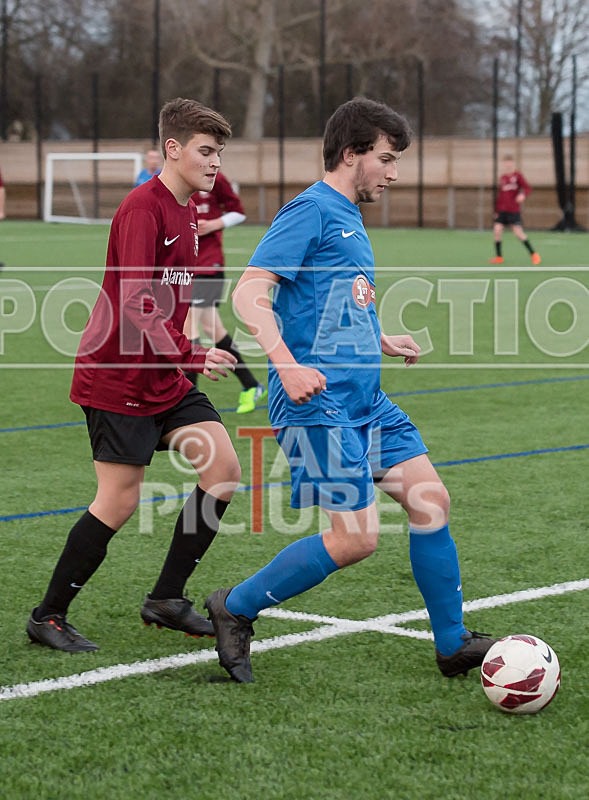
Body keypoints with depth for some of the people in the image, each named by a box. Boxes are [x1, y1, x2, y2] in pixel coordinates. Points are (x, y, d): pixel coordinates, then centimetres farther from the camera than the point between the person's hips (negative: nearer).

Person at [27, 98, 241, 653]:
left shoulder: (185, 211, 13)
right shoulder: (143, 208, -16)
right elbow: (136, 301, -25)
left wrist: (189, 355, 25)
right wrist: (187, 356, -31)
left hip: (164, 379, 9)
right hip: (116, 378, -9)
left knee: (224, 470, -2)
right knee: (119, 501, -6)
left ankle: (166, 598, 8)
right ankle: (48, 617, 9)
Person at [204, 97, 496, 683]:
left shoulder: (348, 220, 19)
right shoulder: (311, 211, -9)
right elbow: (249, 292, -19)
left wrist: (380, 341, 25)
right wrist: (287, 365, -31)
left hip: (365, 401, 9)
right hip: (318, 404, -9)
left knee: (430, 499, 3)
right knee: (356, 537, -11)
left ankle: (453, 644, 14)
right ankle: (235, 609, 6)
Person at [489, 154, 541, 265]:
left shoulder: (517, 176, -2)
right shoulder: (502, 178, 12)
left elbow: (527, 187, -12)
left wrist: (523, 194, -33)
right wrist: (496, 210, 16)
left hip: (514, 210, -5)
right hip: (502, 210, 5)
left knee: (518, 232, -10)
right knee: (497, 229, -8)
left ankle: (533, 254, 3)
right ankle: (499, 257, 4)